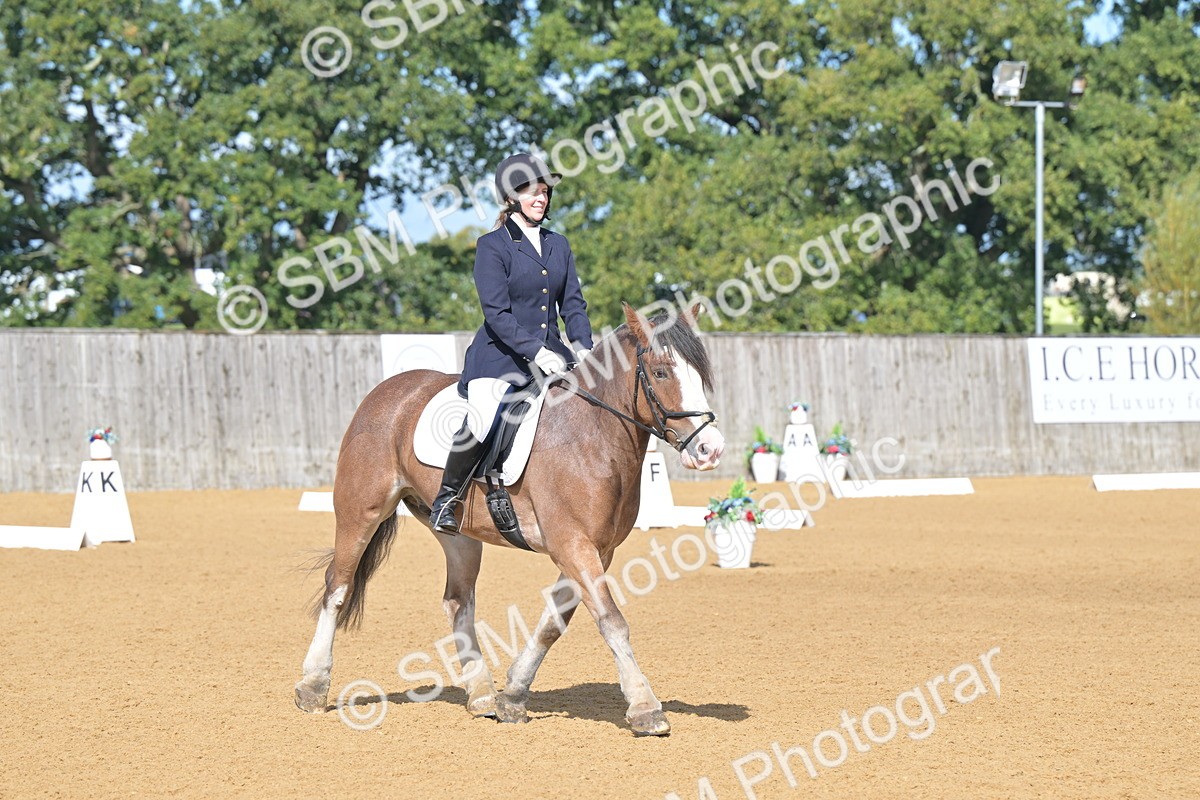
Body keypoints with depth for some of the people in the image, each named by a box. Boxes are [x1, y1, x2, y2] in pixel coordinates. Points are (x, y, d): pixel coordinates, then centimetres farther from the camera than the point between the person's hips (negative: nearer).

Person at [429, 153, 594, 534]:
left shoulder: (559, 245, 15)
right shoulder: (492, 246, -3)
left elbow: (573, 303, 11)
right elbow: (497, 312, -11)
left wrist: (583, 347, -7)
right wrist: (535, 351, -22)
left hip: (551, 355, 6)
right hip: (500, 356, -6)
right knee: (482, 422, -29)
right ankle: (446, 498, -8)